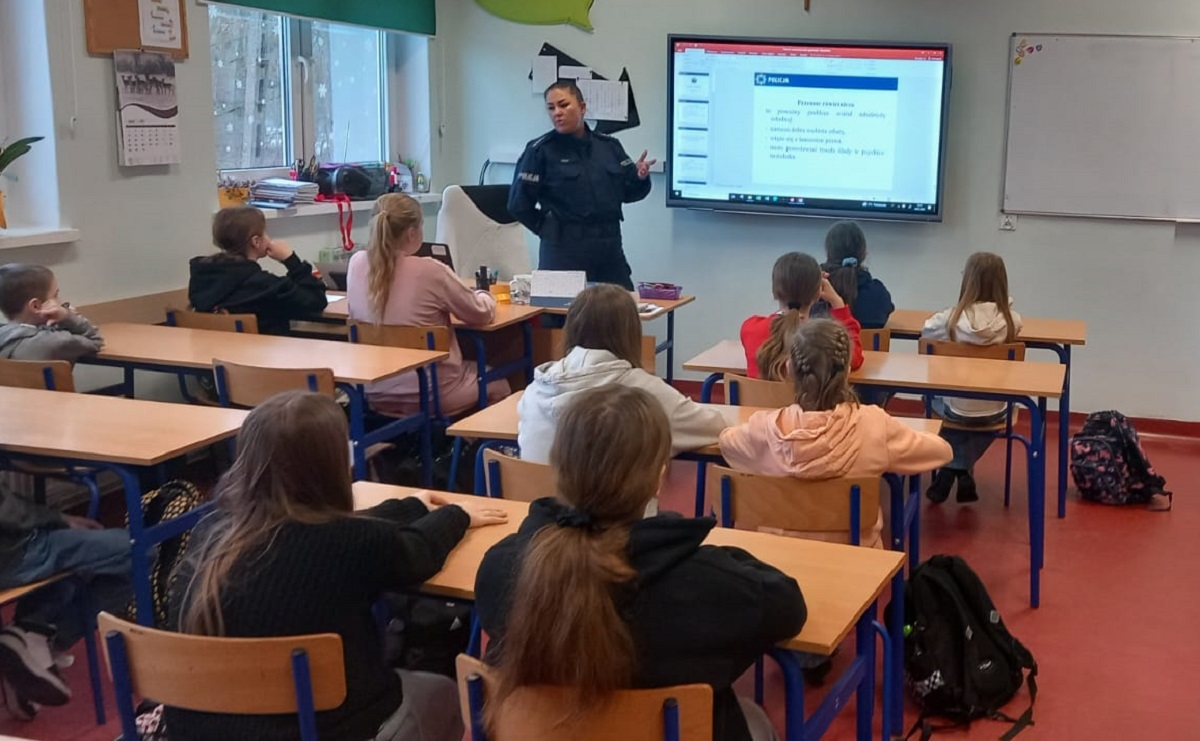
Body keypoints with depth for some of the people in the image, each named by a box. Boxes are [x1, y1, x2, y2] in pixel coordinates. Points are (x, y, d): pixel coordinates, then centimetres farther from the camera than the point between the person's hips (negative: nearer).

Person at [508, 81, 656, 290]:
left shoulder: (609, 146, 8)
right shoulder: (540, 151, -5)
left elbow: (628, 193, 12)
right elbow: (519, 204, -4)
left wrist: (640, 177, -7)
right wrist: (549, 229, 1)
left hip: (610, 248, 4)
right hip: (563, 250, -4)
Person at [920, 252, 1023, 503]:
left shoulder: (950, 318, -18)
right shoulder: (1012, 320, -16)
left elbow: (926, 330, 5)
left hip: (955, 409, 0)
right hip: (994, 411, 1)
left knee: (935, 396, 35)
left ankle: (952, 468, 23)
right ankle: (962, 468, 22)